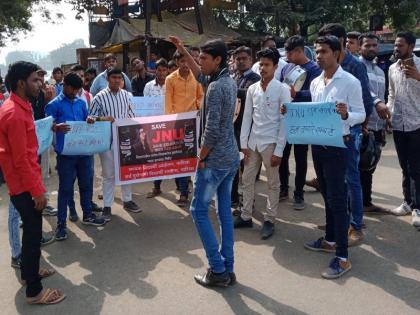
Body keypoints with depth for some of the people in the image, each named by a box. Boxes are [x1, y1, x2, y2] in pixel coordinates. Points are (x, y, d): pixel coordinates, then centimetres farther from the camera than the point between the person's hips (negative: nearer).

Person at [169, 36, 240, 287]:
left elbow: (212, 130, -23)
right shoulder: (229, 81, 9)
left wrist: (201, 157, -10)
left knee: (199, 210, 2)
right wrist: (184, 52, 24)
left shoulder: (215, 88, -19)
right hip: (232, 158, 9)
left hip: (215, 160, -9)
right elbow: (201, 76, 27)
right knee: (225, 211, 13)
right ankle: (227, 269, 20)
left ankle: (218, 271, 5)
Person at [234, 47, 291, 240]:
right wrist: (243, 143, 3)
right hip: (253, 141, 5)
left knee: (272, 183, 7)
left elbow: (285, 121, -10)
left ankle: (269, 220, 19)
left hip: (270, 142, -5)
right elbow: (247, 117, 8)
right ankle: (246, 216, 25)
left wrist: (279, 150, -13)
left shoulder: (282, 90, -8)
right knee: (247, 179, 11)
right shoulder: (252, 89, 5)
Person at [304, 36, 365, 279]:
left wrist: (346, 115, -31)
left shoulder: (350, 82, -11)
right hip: (317, 144, 7)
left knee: (337, 199, -5)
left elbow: (361, 114, -10)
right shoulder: (315, 83, 9)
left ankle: (343, 257, 2)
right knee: (327, 196, 18)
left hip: (338, 146, -7)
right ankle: (330, 240, 33)